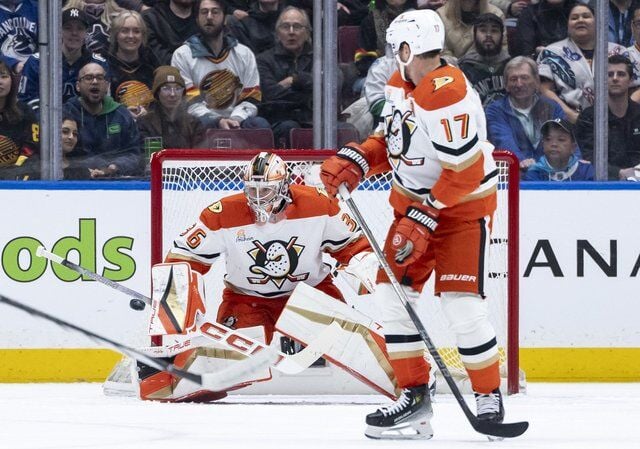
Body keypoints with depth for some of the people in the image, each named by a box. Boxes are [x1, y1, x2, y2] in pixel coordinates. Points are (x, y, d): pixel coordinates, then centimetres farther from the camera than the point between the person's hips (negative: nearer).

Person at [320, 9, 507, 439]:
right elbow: (392, 138, 16)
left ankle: (489, 396, 2)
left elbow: (465, 172, -27)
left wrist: (425, 219, -24)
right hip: (414, 202, 9)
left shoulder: (450, 95, -26)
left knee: (461, 304, -14)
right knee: (392, 292, 2)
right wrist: (355, 162, -2)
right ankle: (415, 393, 10)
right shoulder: (400, 85, 2)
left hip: (462, 206, -9)